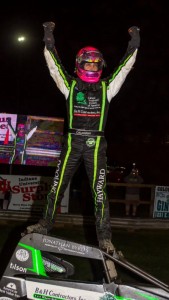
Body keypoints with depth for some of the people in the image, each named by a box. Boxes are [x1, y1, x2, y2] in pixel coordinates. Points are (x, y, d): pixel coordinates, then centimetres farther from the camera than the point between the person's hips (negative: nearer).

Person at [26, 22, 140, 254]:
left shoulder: (106, 87, 8)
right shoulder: (71, 85, 8)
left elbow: (125, 67, 8)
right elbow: (54, 65, 4)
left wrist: (134, 44, 6)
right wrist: (48, 40, 0)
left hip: (95, 145, -1)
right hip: (72, 142, 1)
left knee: (99, 191, -5)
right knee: (57, 185, 5)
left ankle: (104, 237, -3)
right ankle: (46, 224, 20)